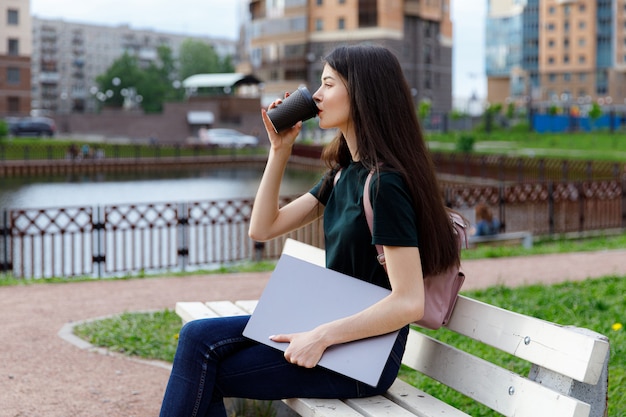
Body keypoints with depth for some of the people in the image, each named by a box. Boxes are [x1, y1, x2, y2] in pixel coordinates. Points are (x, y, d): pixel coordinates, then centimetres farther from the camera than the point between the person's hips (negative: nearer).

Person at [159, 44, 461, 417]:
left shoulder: (384, 183, -19)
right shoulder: (344, 173, 10)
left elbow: (409, 302, -23)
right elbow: (263, 228, 12)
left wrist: (322, 337, -21)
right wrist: (280, 149, 4)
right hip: (330, 327, 8)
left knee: (203, 372, -9)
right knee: (197, 337, -6)